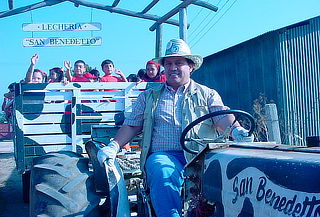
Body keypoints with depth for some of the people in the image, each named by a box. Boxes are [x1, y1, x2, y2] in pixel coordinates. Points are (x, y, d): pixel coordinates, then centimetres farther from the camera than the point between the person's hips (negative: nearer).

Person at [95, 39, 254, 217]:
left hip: (201, 156, 0)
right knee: (164, 173, -36)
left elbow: (222, 119, 4)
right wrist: (113, 147, 2)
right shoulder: (148, 97, 24)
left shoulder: (207, 94, 20)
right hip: (163, 155, 1)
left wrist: (237, 130, -19)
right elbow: (132, 126, 19)